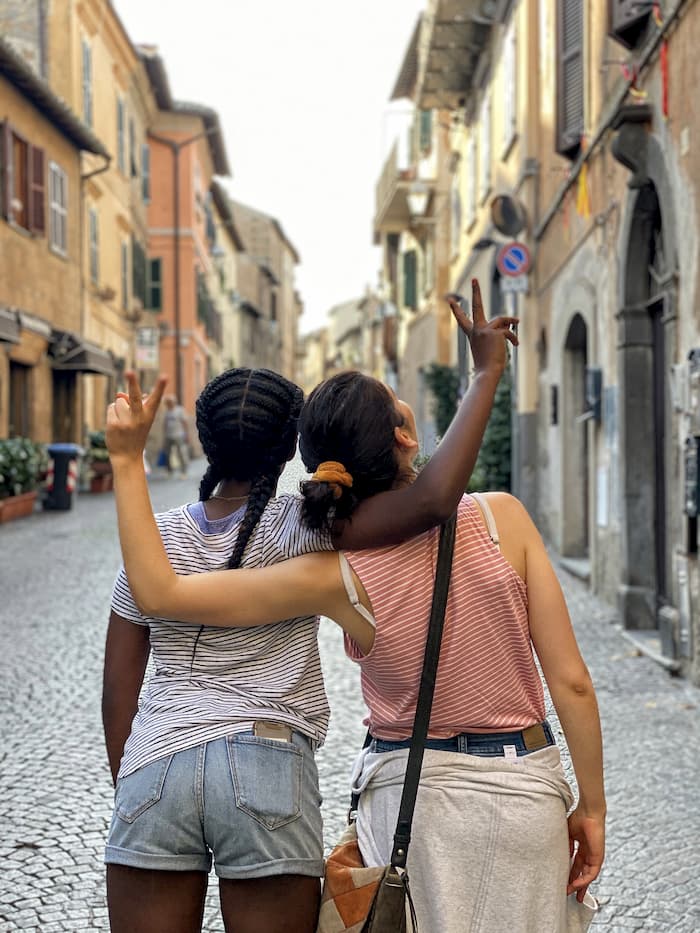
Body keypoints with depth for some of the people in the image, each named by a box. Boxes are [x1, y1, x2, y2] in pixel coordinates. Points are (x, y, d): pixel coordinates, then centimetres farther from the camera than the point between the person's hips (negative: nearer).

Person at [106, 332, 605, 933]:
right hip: (527, 792, 1)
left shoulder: (339, 578, -14)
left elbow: (159, 592, -12)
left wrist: (128, 460, -7)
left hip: (410, 790, 0)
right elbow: (571, 682, -11)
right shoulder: (502, 518, -14)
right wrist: (591, 807, 1)